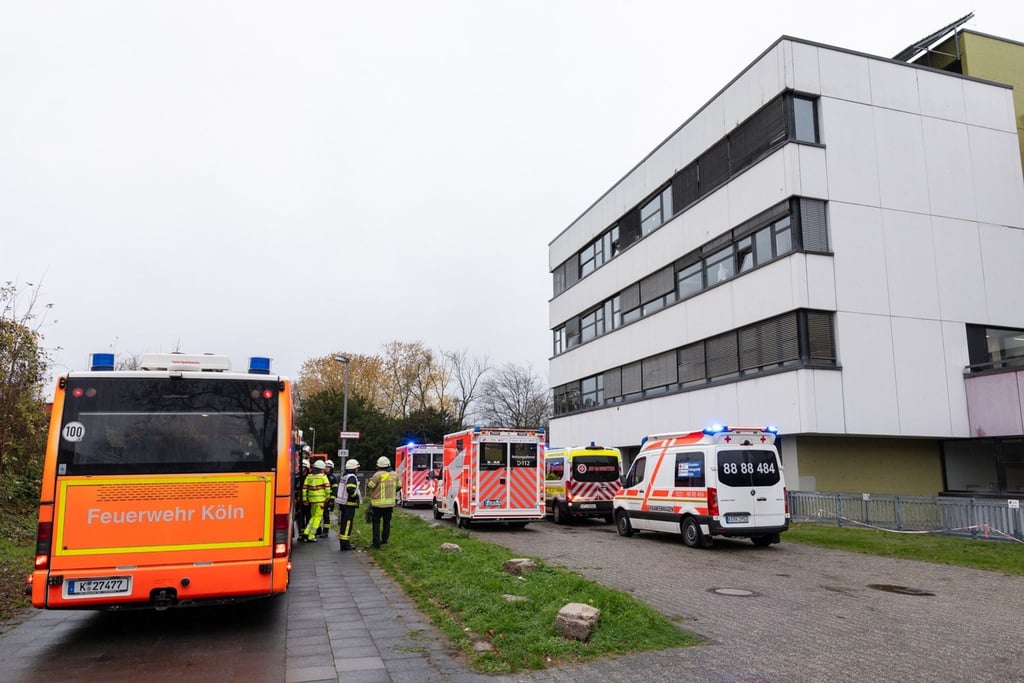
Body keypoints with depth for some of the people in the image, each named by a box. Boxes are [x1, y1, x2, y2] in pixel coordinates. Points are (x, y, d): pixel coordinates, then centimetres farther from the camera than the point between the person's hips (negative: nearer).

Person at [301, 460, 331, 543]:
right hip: (320, 499, -5)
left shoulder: (308, 476, 8)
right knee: (317, 517, 2)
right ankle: (311, 537, 1)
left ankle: (306, 533, 9)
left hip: (311, 499, 5)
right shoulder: (323, 476, -4)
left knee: (313, 516, 21)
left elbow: (304, 488, 5)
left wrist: (304, 499, 11)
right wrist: (327, 497, 4)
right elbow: (327, 487, -9)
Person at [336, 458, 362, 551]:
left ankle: (343, 542, 23)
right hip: (349, 504, -9)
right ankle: (345, 544, -4)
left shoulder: (344, 477, 15)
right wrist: (357, 497, -13)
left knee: (343, 523, 15)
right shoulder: (352, 477, -15)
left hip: (342, 504, 9)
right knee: (347, 523, -6)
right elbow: (351, 490, -28)